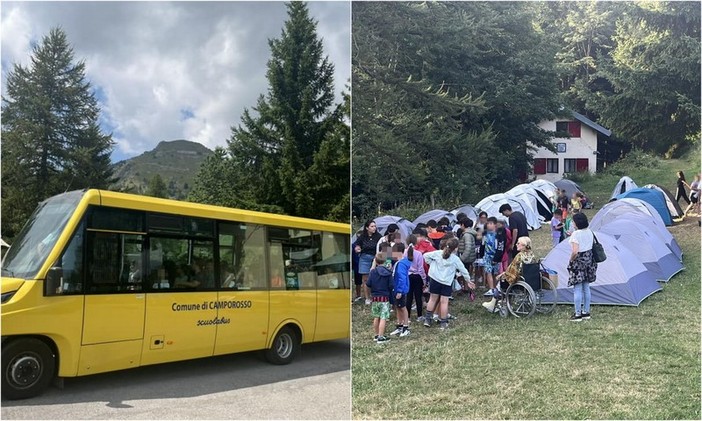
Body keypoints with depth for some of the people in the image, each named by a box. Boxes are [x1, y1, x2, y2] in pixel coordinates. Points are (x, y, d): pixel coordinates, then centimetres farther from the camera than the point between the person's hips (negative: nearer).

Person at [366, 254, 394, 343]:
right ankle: (381, 337, -3)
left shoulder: (373, 272, -6)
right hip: (385, 297, -3)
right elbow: (391, 286, -10)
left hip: (375, 298, 3)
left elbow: (368, 284, -9)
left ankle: (376, 335, 26)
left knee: (376, 317, 16)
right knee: (383, 318, -2)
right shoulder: (388, 273, -8)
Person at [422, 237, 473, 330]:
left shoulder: (438, 253, -1)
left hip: (435, 280, 2)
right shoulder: (455, 259, -5)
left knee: (433, 299, 13)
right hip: (447, 282, -2)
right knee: (444, 301, 2)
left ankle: (428, 319, 19)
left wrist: (432, 264, 10)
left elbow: (426, 256, 1)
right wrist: (468, 280, 17)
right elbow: (463, 270, 3)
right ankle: (443, 322, 8)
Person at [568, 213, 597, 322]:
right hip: (589, 260, 8)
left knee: (577, 289, -1)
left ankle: (578, 314, 5)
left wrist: (571, 260, -10)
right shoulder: (590, 232, 5)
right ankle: (586, 312, 23)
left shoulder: (576, 234, -20)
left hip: (579, 262, -8)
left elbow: (575, 251, -26)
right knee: (586, 287, 15)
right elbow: (593, 246, 13)